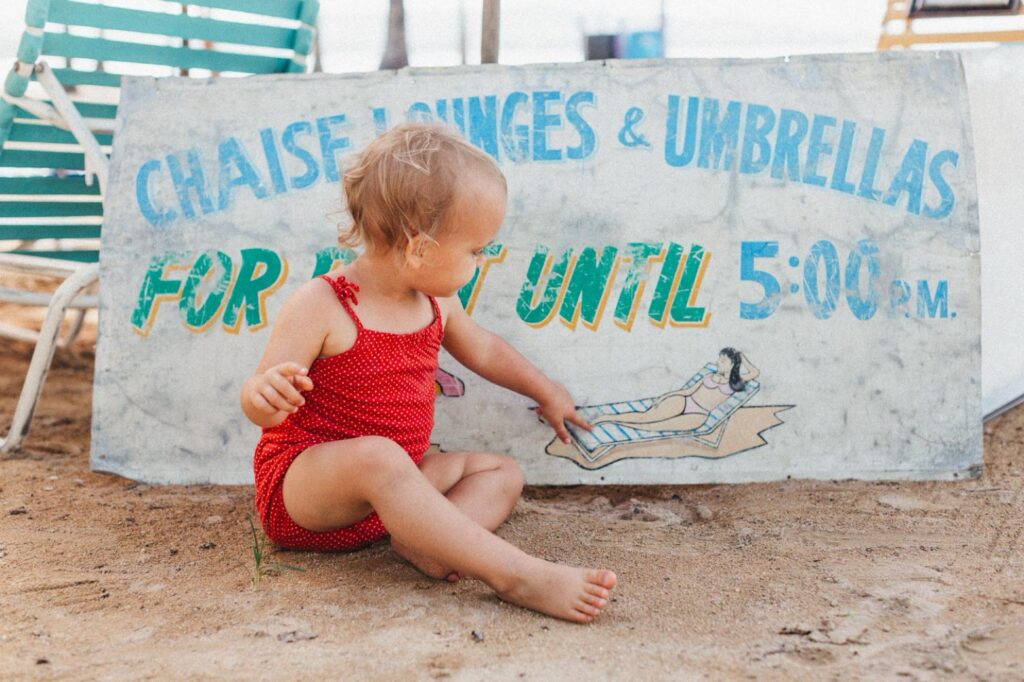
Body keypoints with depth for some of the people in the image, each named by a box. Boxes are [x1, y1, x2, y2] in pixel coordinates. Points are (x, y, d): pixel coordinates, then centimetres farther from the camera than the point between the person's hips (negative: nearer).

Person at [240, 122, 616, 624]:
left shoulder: (436, 305, 3)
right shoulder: (319, 308, -18)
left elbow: (482, 349, 24)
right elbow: (262, 409, -18)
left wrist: (546, 392, 35)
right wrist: (264, 394, -43)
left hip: (388, 488, 8)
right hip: (300, 488, -8)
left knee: (501, 471, 3)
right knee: (376, 455, -38)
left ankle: (427, 544, -29)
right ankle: (515, 574, -41)